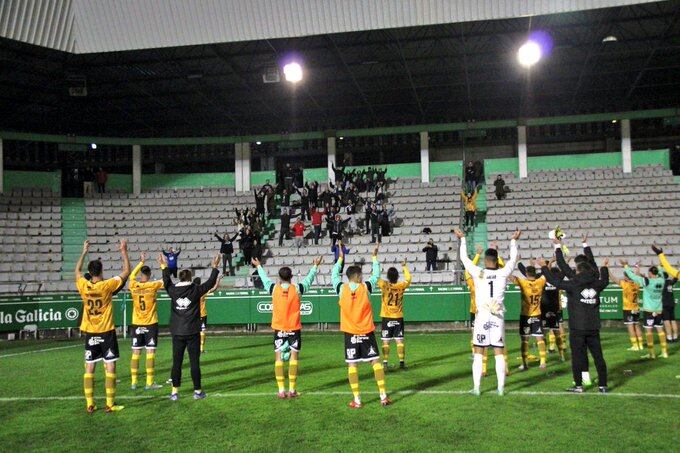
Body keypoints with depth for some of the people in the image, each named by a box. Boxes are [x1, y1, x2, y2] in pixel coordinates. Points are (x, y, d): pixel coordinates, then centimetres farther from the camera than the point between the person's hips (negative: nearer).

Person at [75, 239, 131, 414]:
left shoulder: (84, 286, -4)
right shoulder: (107, 285, -13)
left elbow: (77, 270, 18)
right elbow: (126, 271, -4)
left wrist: (84, 252, 26)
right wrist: (123, 251, 3)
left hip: (90, 334, 4)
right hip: (106, 333, -4)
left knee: (89, 369, 7)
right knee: (110, 368, 1)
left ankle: (89, 404, 9)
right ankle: (110, 404, 0)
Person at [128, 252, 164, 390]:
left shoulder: (133, 286, -2)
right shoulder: (153, 286, -10)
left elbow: (132, 275, 19)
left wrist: (141, 262, 26)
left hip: (136, 324, 3)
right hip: (151, 324, -3)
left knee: (135, 353, 6)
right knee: (150, 352, -1)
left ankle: (133, 382, 9)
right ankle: (149, 383, -2)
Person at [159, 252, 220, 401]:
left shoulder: (173, 291, -1)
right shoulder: (196, 290, -7)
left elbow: (166, 281, 18)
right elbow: (211, 283, 3)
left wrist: (164, 267, 30)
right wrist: (215, 268, 15)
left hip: (177, 333, 2)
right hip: (192, 333, -2)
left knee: (176, 362, 8)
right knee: (195, 362, 3)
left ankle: (175, 392, 10)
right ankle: (198, 391, 9)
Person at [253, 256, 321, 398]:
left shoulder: (274, 289, -4)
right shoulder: (297, 289, -6)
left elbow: (265, 279, 15)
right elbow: (309, 279, 10)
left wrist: (258, 266, 33)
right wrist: (315, 266, 26)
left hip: (278, 328, 1)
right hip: (294, 328, -1)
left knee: (278, 357, 4)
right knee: (294, 356, 3)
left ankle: (281, 390, 0)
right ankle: (292, 390, 3)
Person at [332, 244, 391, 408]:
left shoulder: (342, 289, -3)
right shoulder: (365, 287, -6)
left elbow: (334, 275, 16)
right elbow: (376, 275, 10)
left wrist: (340, 258, 26)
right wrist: (374, 257, 21)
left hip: (350, 333, 1)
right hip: (367, 332, 0)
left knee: (352, 365, 3)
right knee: (376, 362, 6)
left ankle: (357, 400, 1)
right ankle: (383, 396, 4)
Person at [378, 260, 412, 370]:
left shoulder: (384, 285, -10)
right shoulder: (401, 286, -5)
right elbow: (408, 279, 12)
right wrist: (404, 267, 21)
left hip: (387, 318, -1)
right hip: (398, 318, 1)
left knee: (386, 341, 1)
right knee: (399, 341, 3)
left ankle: (385, 362, -1)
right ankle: (402, 362, 2)